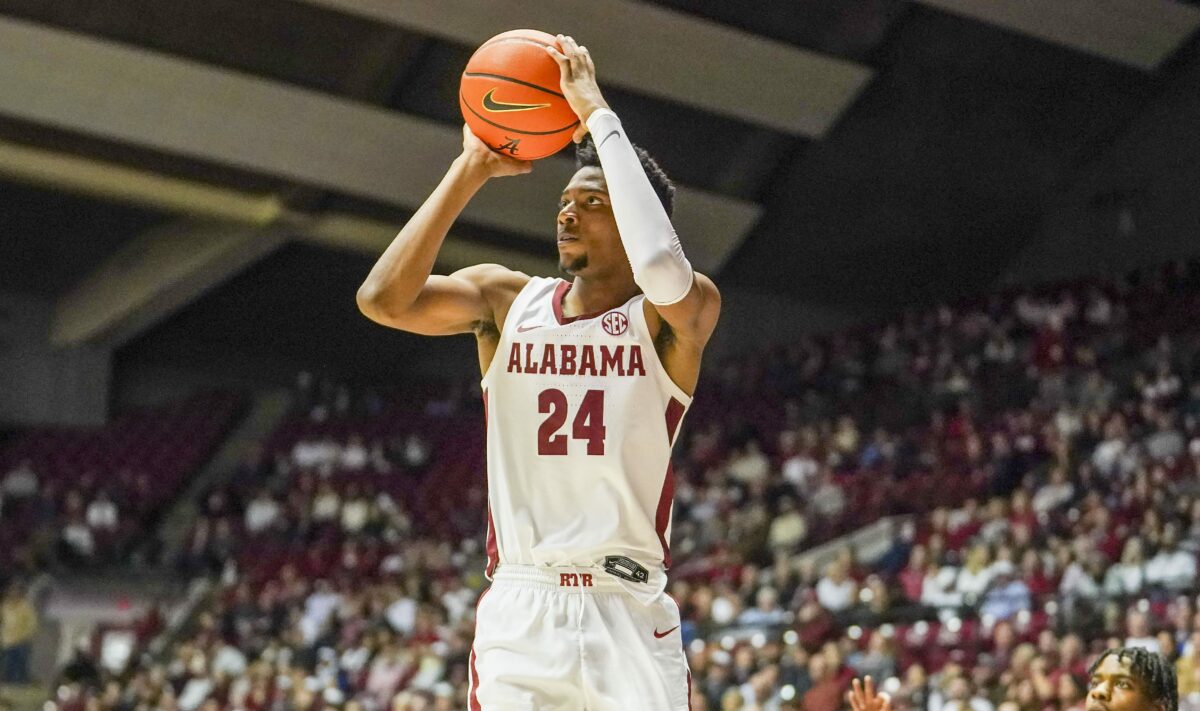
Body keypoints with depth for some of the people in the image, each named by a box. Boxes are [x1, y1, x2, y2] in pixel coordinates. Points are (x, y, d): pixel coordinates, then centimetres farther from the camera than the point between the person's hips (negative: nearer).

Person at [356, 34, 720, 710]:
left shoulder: (671, 322, -2)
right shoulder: (507, 300, 8)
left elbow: (666, 278, -27)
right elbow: (384, 299, -9)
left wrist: (599, 115, -20)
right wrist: (471, 170, -8)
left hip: (629, 613, -2)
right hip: (518, 610, 2)